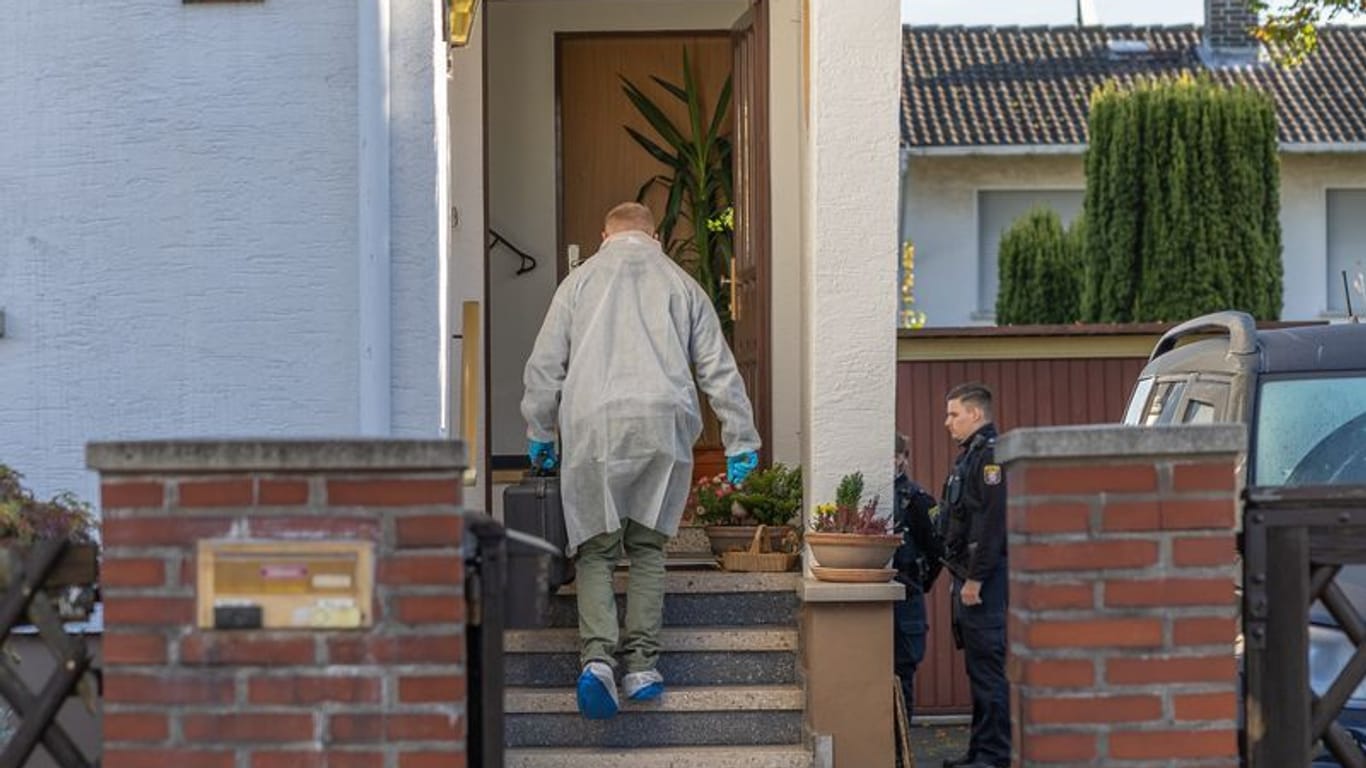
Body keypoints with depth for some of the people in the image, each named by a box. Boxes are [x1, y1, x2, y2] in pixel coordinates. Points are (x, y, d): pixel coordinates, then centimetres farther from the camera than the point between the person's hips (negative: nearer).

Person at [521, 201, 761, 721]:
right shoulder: (681, 284, 18)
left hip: (593, 424, -1)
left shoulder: (580, 280, 16)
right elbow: (719, 370, 15)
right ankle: (642, 663, 5)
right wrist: (740, 442, 18)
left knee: (594, 548, 3)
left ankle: (596, 655, -17)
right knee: (647, 546, 12)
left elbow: (544, 366, 14)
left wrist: (539, 435, 24)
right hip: (664, 424, 1)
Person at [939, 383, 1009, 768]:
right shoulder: (970, 455, 20)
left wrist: (975, 578, -22)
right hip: (970, 578, 10)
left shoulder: (991, 455, -13)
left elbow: (993, 521, -21)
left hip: (985, 580, -10)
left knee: (990, 667, -8)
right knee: (979, 667, 13)